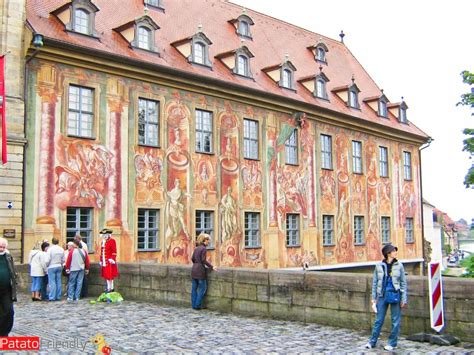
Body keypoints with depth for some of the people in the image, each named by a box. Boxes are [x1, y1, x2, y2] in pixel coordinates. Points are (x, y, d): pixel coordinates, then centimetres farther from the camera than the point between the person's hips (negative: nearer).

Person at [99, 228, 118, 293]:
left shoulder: (112, 241, -6)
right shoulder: (103, 242, 17)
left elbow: (114, 251, -11)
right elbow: (102, 252, 20)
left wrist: (112, 259, -17)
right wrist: (101, 260, 18)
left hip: (109, 261, -7)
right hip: (104, 262, 8)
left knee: (110, 275, -7)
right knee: (106, 275, 10)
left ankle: (110, 288, -3)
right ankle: (108, 287, 17)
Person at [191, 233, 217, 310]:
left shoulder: (196, 248, 12)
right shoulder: (203, 248, -11)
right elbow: (204, 260, -15)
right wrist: (212, 267, -10)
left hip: (194, 270, 8)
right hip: (200, 270, -8)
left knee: (194, 288, 10)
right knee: (202, 288, 1)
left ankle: (194, 305, 13)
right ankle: (198, 305, 1)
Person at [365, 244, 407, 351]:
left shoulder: (399, 266, 1)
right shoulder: (379, 266, 1)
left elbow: (403, 283, 3)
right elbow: (375, 283, 6)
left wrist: (404, 299, -1)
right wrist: (373, 298, 5)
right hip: (382, 295, 0)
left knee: (395, 321, 6)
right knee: (378, 320, 6)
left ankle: (392, 343, 19)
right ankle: (372, 342, 17)